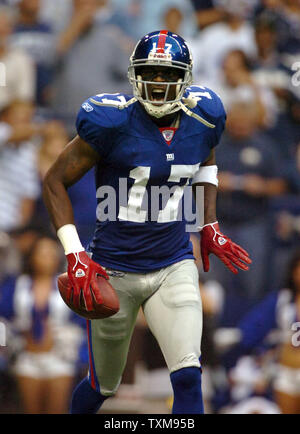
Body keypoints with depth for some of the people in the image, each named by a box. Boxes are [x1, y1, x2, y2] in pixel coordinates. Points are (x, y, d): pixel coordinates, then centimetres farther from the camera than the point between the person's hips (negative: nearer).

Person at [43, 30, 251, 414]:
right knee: (103, 386, 12)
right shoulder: (113, 122, -18)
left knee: (188, 379, -14)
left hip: (174, 266, 3)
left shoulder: (203, 118, -4)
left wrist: (209, 227, 14)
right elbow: (55, 181, -10)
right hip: (114, 270, -3)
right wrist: (75, 255, -17)